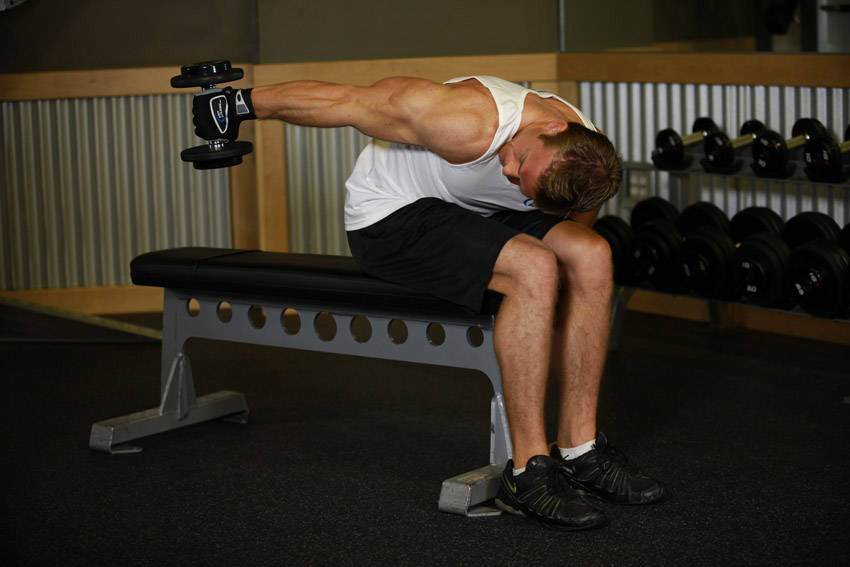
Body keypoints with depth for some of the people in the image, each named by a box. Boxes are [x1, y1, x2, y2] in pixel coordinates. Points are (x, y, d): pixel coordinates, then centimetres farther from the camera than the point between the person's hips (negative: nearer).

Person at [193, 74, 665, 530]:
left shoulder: (587, 165, -18)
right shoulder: (471, 125, -36)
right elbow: (347, 102, -24)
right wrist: (244, 102, -14)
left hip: (472, 214, 6)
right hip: (390, 216, -6)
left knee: (592, 256, -15)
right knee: (534, 270, -28)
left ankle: (579, 451, -7)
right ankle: (528, 472, -22)